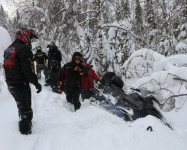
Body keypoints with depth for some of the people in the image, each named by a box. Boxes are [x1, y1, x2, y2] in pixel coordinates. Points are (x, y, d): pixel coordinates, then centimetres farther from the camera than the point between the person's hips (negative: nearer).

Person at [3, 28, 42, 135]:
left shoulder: (9, 49, 14)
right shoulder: (24, 49, -17)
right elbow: (28, 69, -22)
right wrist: (36, 83, -15)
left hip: (10, 84, 9)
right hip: (21, 85, -9)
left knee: (21, 105, 26)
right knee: (26, 109, 1)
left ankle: (24, 121, 44)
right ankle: (25, 131, 6)